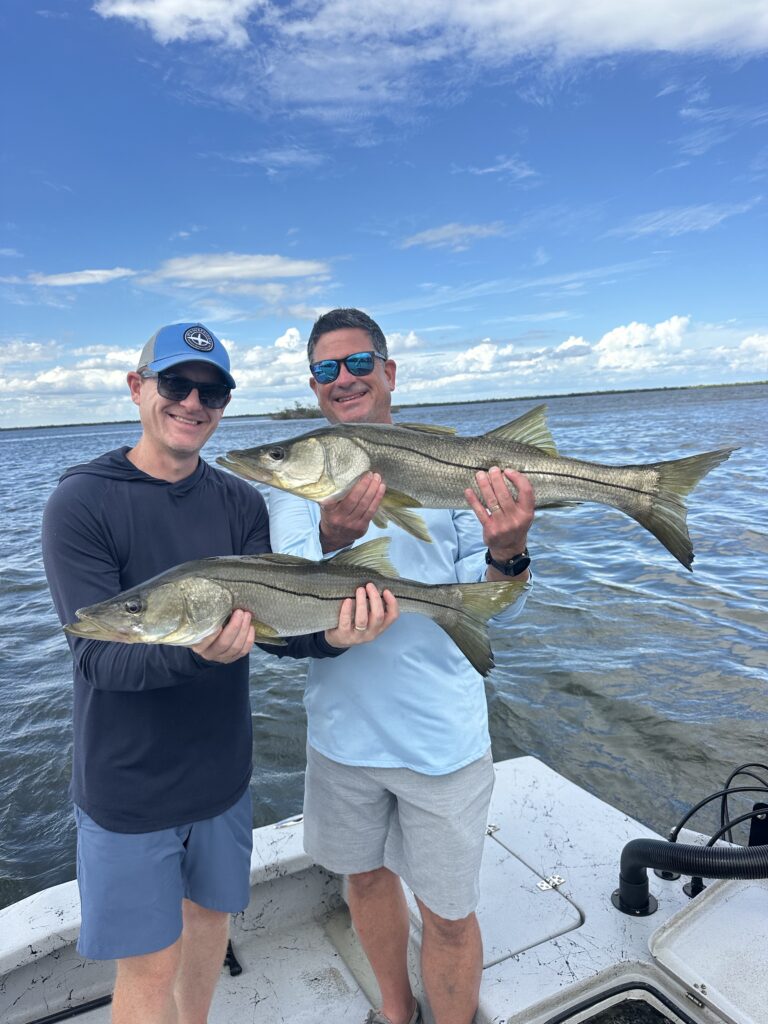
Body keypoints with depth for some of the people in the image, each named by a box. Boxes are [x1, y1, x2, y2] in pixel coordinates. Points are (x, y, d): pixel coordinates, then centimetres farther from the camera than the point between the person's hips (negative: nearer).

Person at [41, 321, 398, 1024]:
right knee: (151, 965, 10)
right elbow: (97, 655, -21)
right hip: (128, 783, -4)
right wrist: (193, 652, -40)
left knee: (211, 913, 24)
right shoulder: (82, 504, -16)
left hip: (222, 770, 5)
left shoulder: (241, 503, -3)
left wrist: (331, 634, -32)